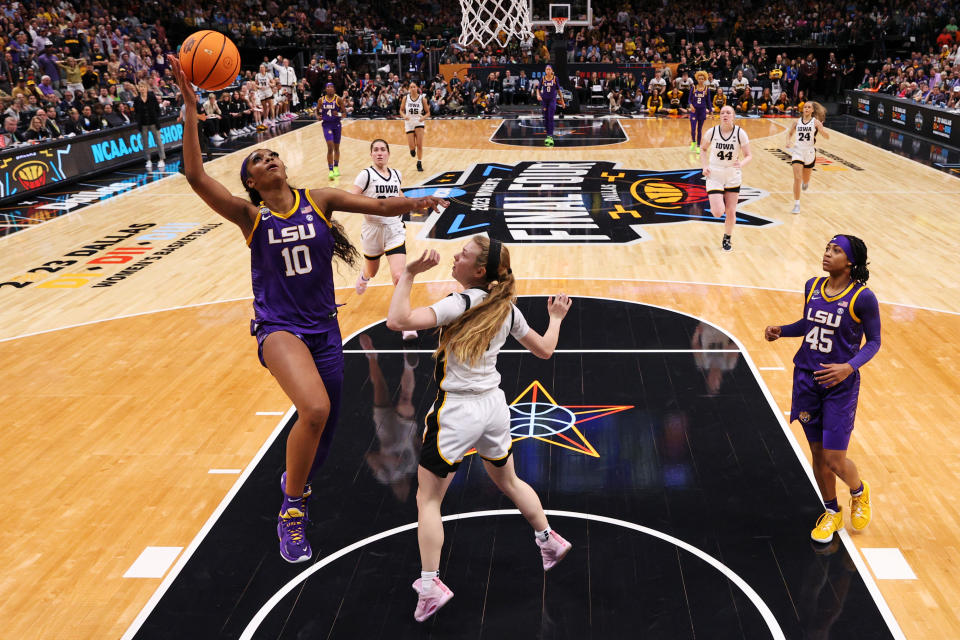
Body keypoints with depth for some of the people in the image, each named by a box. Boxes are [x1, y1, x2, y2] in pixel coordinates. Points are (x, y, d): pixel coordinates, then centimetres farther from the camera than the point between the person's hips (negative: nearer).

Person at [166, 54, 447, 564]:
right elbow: (195, 176, -17)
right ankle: (291, 509, -6)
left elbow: (379, 206, -4)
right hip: (279, 327, -4)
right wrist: (190, 108, -24)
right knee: (315, 409, -30)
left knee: (324, 423, 14)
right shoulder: (250, 216, -4)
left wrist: (411, 203, -25)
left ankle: (296, 480, 50)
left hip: (323, 328, 4)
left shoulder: (318, 200, 2)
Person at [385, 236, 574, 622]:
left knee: (427, 500, 5)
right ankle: (550, 542, 42)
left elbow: (398, 321, -31)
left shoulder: (462, 303, -19)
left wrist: (409, 274, -22)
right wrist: (556, 318, 31)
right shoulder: (507, 308, 1)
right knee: (509, 481, 29)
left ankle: (430, 586, 2)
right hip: (494, 406, 7)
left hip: (457, 412, -7)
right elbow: (544, 349, 14)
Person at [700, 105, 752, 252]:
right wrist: (705, 166, -5)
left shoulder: (740, 133, -11)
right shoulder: (711, 132, -10)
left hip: (733, 177, 1)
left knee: (731, 212, 5)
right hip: (714, 176, -1)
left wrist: (742, 164, -29)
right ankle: (717, 202, 26)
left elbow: (749, 156, -7)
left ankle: (727, 239, 30)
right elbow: (703, 149, 9)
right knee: (718, 213, -13)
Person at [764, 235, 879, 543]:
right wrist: (781, 330, -1)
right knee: (818, 453, 13)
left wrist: (849, 367, -22)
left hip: (840, 384, -5)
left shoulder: (863, 297, -14)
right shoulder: (812, 286, 2)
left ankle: (859, 493, 31)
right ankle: (831, 513, 33)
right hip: (806, 379, 5)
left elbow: (874, 341, -6)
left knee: (835, 460, -4)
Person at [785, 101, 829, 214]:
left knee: (805, 180, 16)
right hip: (797, 151, 0)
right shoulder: (797, 122, 1)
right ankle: (797, 205, -6)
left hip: (810, 153, 0)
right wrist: (788, 141, -3)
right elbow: (789, 133, 18)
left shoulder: (816, 122, -7)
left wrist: (822, 131, -33)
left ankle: (806, 182, 56)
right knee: (797, 179, -12)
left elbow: (827, 137, -12)